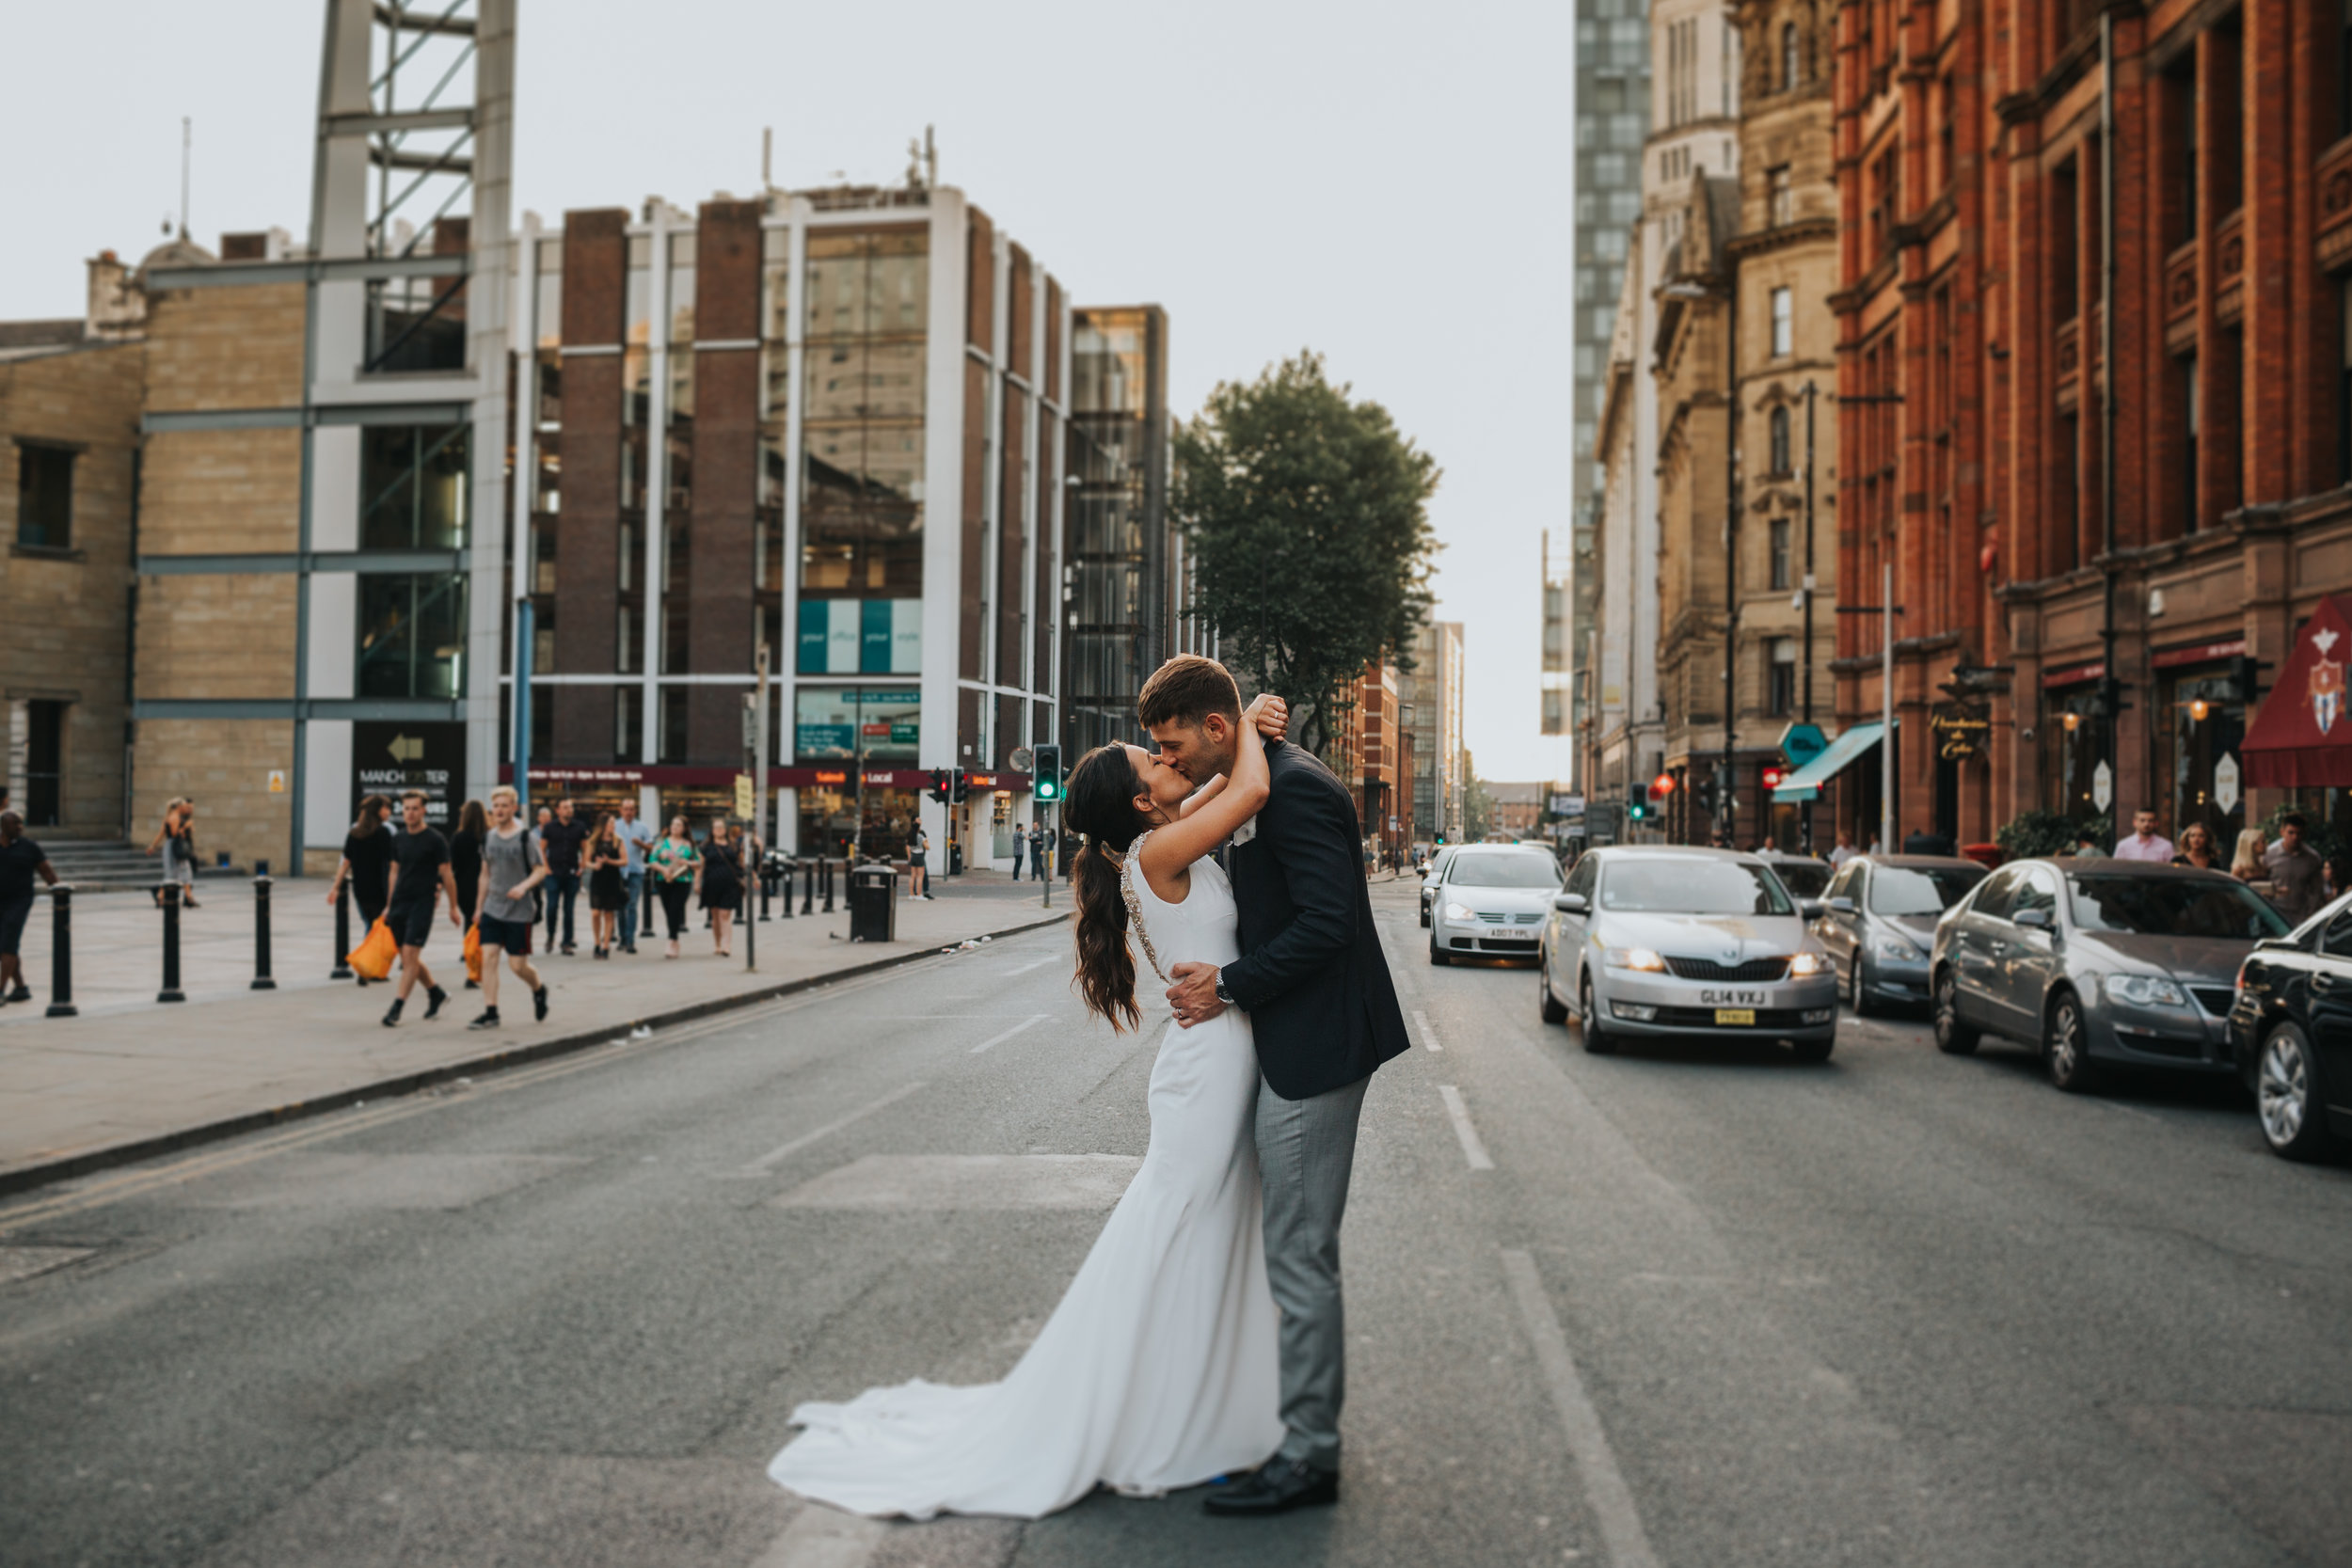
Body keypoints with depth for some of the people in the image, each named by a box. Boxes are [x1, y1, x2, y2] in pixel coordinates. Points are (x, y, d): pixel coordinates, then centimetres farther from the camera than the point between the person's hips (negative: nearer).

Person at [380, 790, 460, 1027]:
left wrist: (453, 908, -4)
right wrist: (389, 905, 17)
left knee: (410, 956, -11)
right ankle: (436, 993, 30)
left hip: (422, 903, -6)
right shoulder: (399, 840, 10)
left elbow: (446, 875, -5)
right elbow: (395, 872, 18)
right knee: (408, 959, 11)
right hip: (400, 902, 6)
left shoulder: (435, 839, -7)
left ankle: (396, 1009, -10)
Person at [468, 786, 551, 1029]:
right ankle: (490, 1013, -2)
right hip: (492, 909, 4)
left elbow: (541, 870, -7)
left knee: (517, 965, -1)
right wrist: (479, 907, 17)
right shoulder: (488, 838, 8)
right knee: (488, 957, -6)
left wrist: (524, 886, -25)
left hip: (519, 911, -4)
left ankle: (539, 989, 31)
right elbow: (485, 874, 17)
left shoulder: (527, 837, -7)